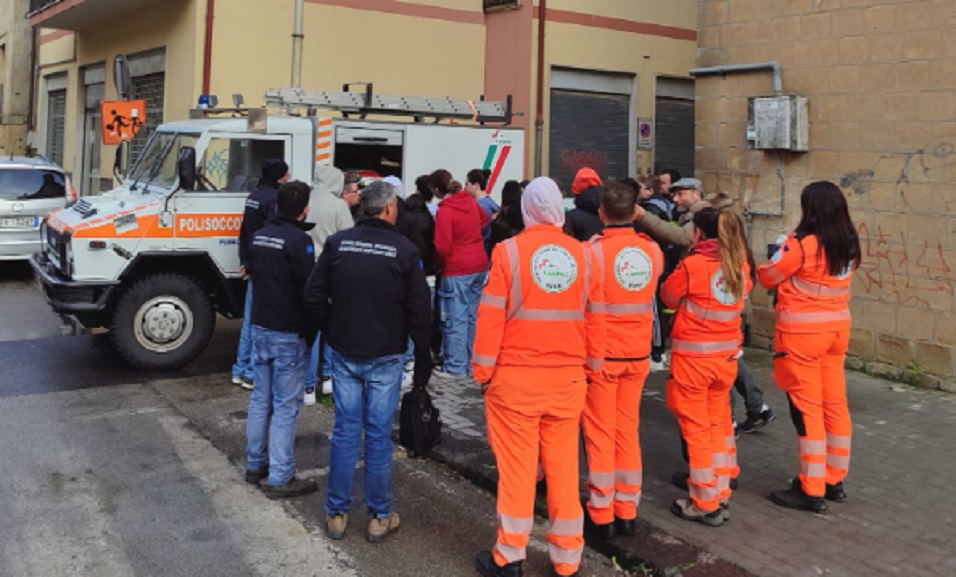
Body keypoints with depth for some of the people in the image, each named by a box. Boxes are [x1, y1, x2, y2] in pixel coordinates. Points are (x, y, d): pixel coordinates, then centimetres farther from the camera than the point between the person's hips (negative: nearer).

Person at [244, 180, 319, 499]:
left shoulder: (259, 236, 8)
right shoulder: (299, 240, -17)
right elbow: (308, 290, -17)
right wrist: (311, 333, -6)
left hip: (260, 327, 8)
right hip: (288, 333, -8)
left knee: (261, 398, 17)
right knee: (286, 406, -2)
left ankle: (255, 464, 26)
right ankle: (279, 478, 2)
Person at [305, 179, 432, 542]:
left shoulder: (337, 243, -2)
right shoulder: (405, 250, -9)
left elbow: (314, 298, -1)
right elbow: (418, 312, -7)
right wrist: (423, 359, 3)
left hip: (344, 353, 2)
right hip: (386, 356, -2)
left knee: (345, 431, 9)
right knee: (379, 435, 5)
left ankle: (337, 514, 17)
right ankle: (380, 517, 15)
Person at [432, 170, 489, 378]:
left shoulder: (444, 211, -16)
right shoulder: (470, 201, 6)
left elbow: (443, 247, -17)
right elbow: (485, 218, 28)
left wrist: (440, 263, 1)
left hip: (457, 270, -7)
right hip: (479, 266, 7)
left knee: (456, 319, -1)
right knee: (472, 316, 14)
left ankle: (456, 367, 3)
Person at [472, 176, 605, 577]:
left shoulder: (509, 251, -7)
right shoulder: (583, 255, 2)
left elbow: (491, 317, -8)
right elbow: (595, 320, 7)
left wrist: (483, 370, 1)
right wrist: (590, 369, 17)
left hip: (516, 376, -3)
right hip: (567, 378, 3)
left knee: (516, 466, 6)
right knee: (563, 465, 10)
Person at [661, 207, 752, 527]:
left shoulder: (692, 265, -16)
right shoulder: (740, 266, 0)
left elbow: (669, 296, -1)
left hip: (693, 356, -6)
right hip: (726, 356, 6)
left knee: (696, 429, 4)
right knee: (719, 423, 18)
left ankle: (705, 504, 11)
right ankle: (721, 494, 27)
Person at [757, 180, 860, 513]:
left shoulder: (801, 243, -16)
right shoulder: (849, 244, 5)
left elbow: (766, 278, -6)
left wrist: (777, 259, 13)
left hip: (802, 333, -7)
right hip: (836, 328, 7)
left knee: (807, 409, -2)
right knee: (835, 405, 13)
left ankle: (812, 491, 4)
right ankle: (834, 481, 25)